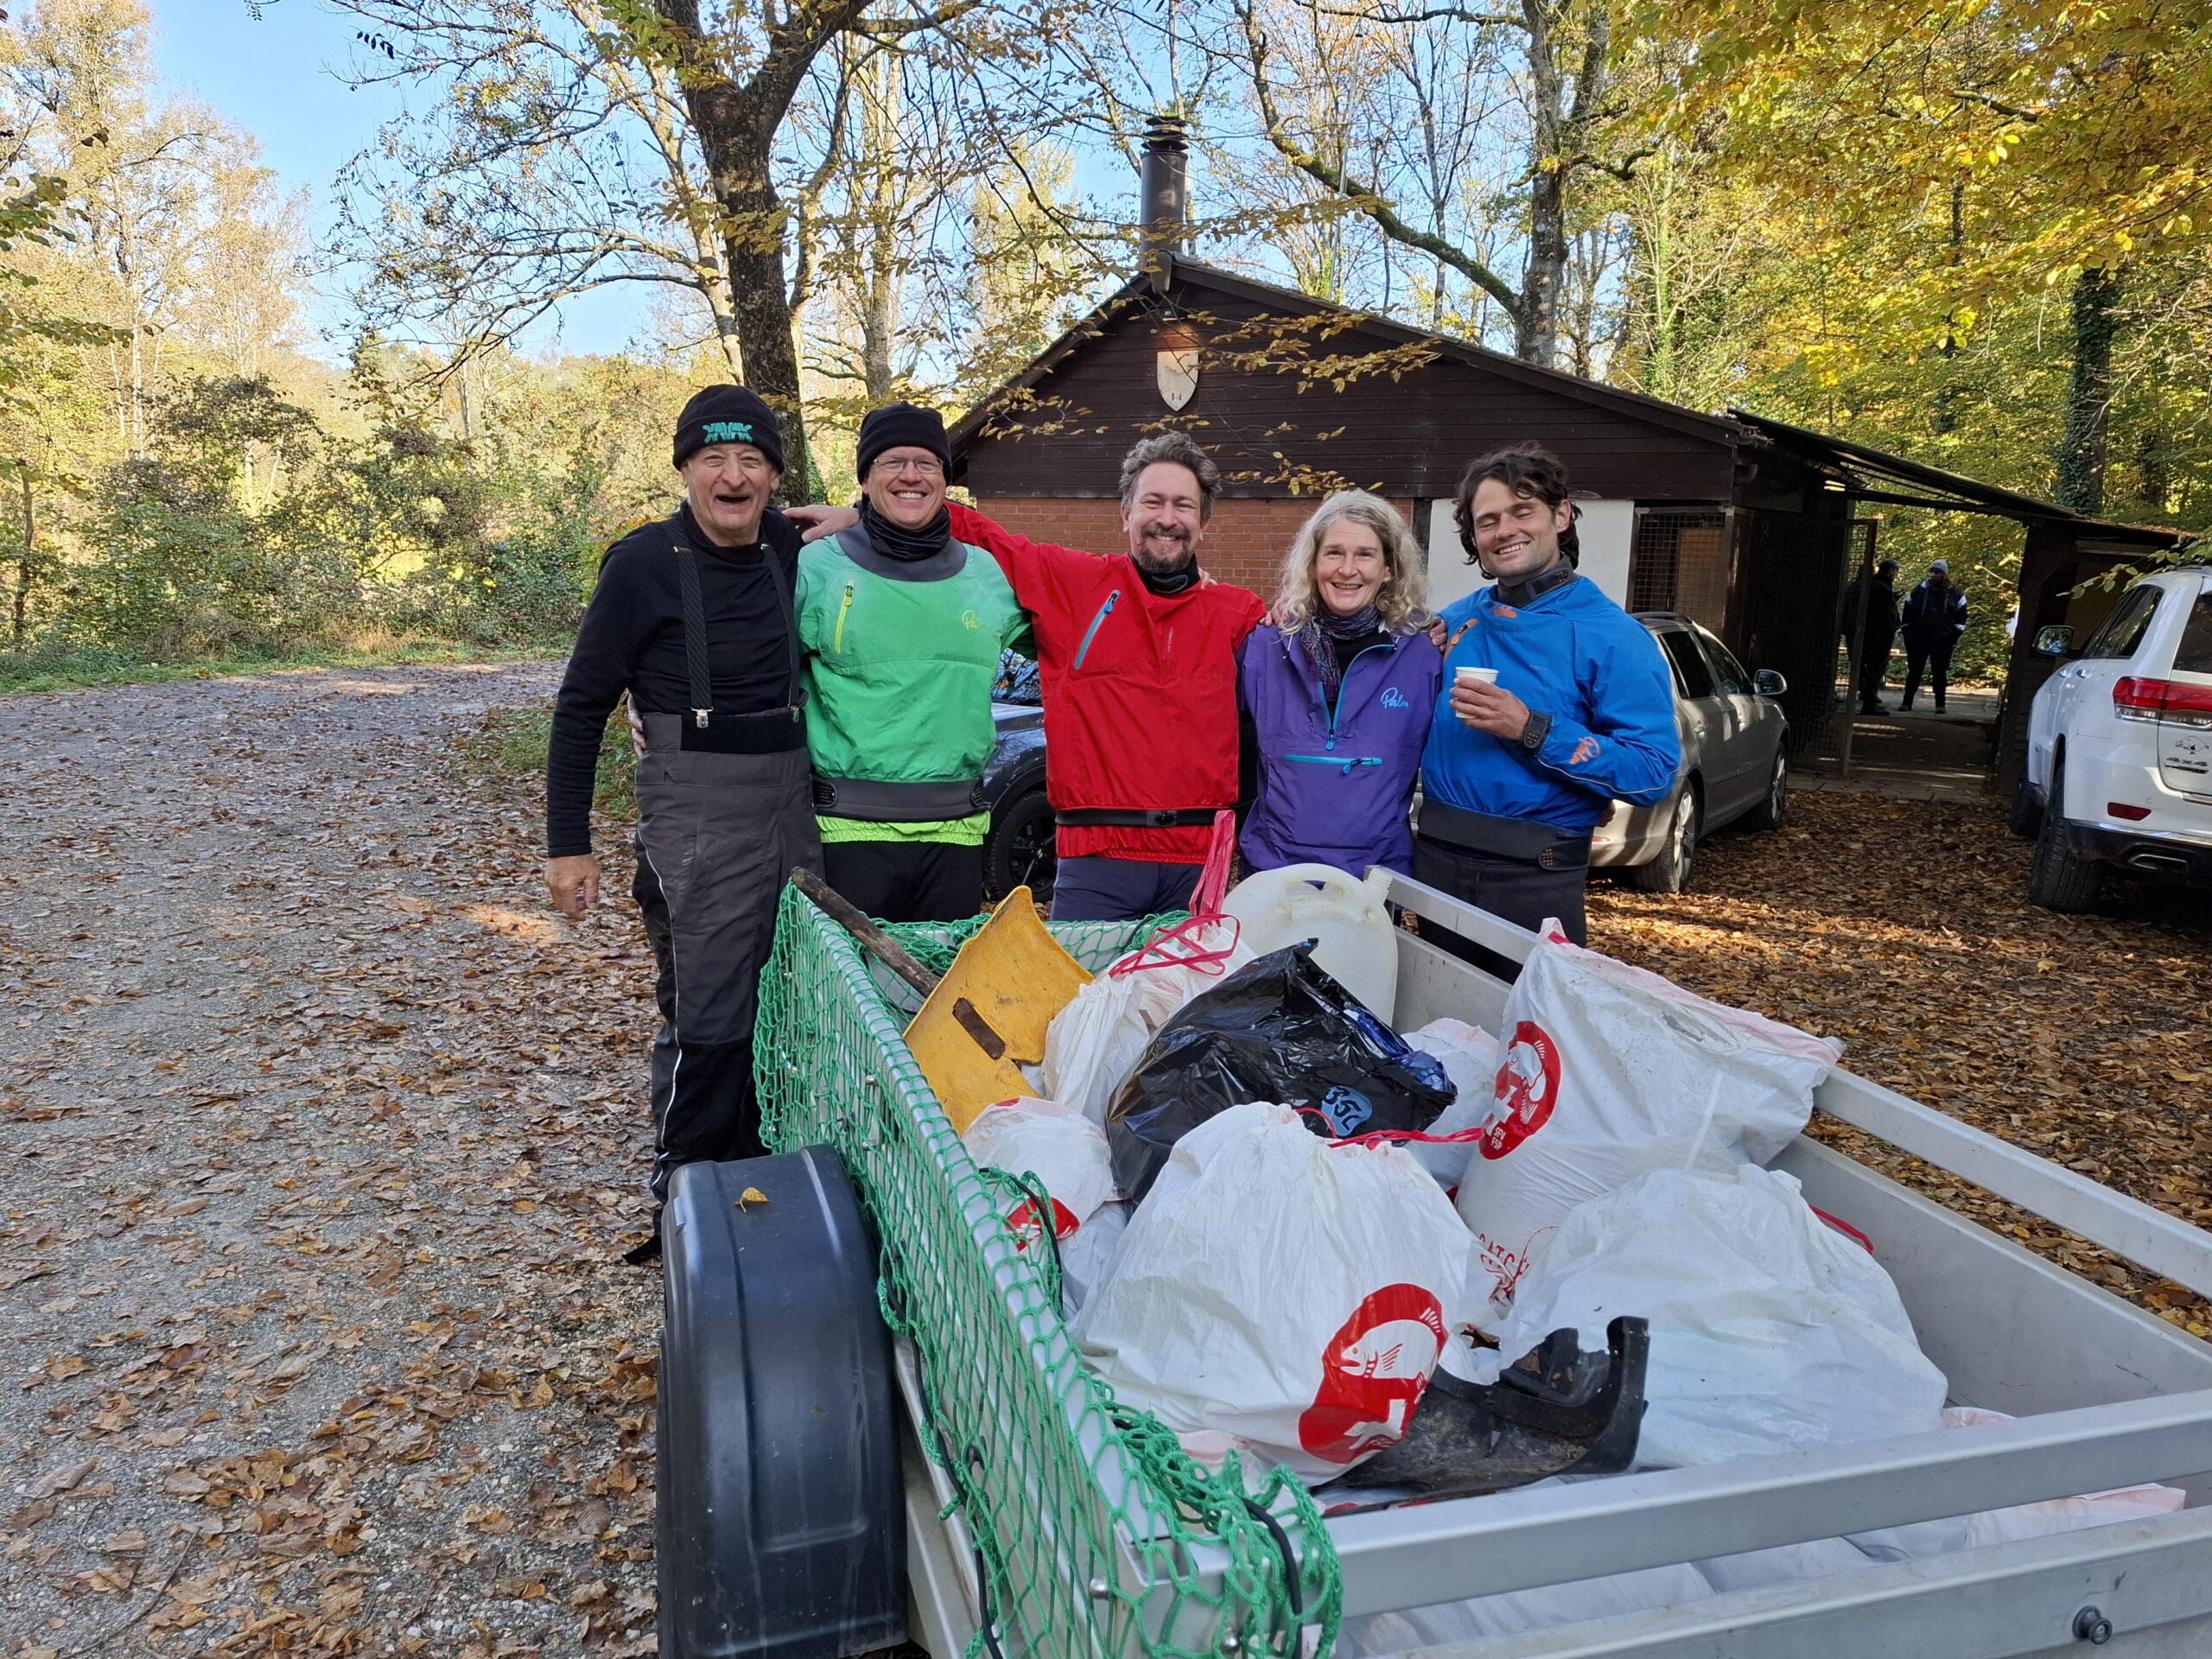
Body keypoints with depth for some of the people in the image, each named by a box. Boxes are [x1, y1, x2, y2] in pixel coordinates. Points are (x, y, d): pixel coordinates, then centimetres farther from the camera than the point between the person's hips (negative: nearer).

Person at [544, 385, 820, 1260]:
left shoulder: (788, 548, 6)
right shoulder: (645, 562, -7)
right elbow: (582, 704, -3)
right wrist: (567, 844, -5)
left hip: (793, 802, 6)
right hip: (696, 810, -5)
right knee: (705, 1018, -6)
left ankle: (758, 1178, 30)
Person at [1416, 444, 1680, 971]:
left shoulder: (1613, 637, -9)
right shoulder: (1454, 621, 7)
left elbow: (1654, 773, -17)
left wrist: (1530, 730, -23)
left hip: (1535, 878, -5)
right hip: (1435, 860, 5)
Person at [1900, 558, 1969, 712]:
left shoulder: (1955, 594, 1)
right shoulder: (1919, 591, 3)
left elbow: (1961, 617, 4)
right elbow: (1908, 614, 7)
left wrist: (1954, 636, -3)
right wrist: (1908, 635, 3)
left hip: (1942, 641, -1)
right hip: (1918, 639, 1)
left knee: (1940, 672, 4)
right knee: (1914, 670, 5)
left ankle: (1940, 704, 11)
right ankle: (1907, 701, 12)